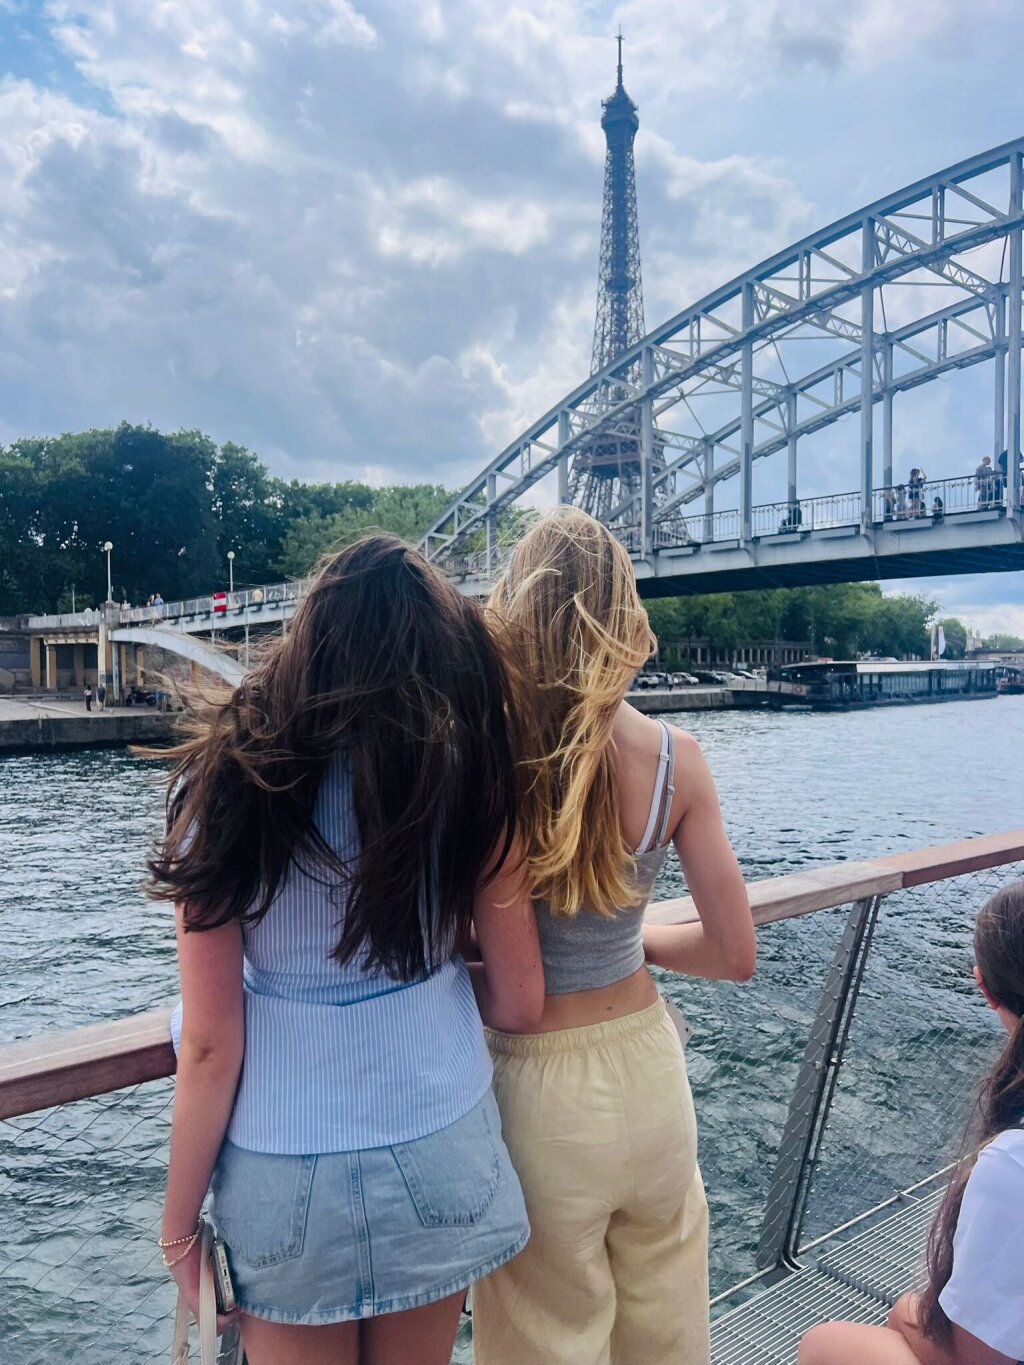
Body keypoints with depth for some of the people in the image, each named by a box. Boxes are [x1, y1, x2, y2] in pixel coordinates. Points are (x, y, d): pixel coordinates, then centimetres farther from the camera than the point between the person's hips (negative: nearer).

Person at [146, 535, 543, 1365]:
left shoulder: (227, 782, -12)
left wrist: (179, 1223, 3)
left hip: (285, 1172, -1)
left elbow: (210, 1042, -11)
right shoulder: (467, 777, -10)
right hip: (437, 1151, 2)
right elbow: (520, 1004, -5)